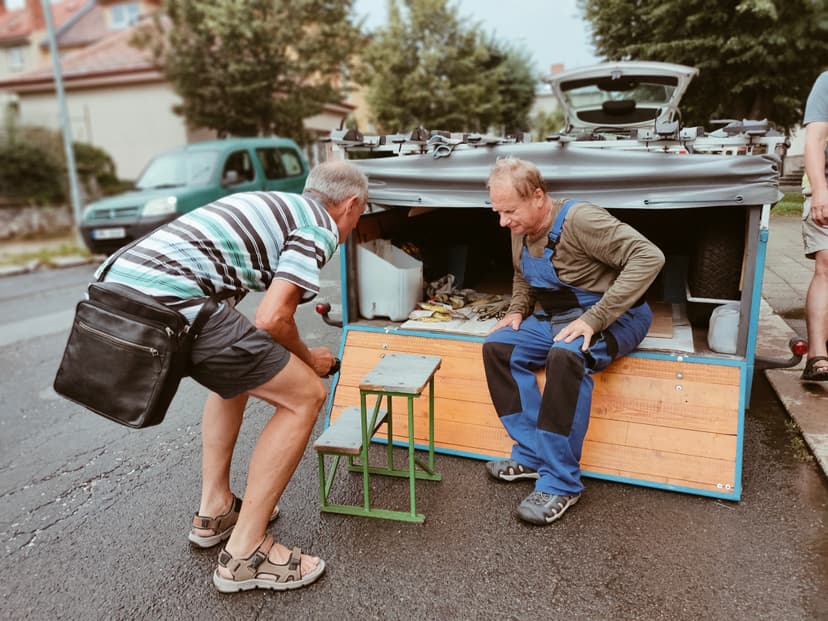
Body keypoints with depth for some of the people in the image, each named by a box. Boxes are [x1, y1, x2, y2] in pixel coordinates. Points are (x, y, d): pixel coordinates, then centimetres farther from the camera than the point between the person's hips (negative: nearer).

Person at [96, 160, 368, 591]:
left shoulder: (272, 203, 27)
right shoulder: (322, 226, 2)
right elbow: (271, 318, -9)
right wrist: (308, 359, 11)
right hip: (170, 302, -10)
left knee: (240, 370, 29)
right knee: (304, 396, 1)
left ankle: (214, 511, 33)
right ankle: (244, 553, 8)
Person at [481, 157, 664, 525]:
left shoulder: (578, 219, -21)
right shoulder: (520, 231, 3)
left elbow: (648, 257, -28)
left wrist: (594, 318, -32)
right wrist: (517, 311, 2)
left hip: (613, 316, -8)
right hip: (555, 318, 8)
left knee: (566, 356, -37)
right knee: (498, 348, -13)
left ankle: (560, 483, -24)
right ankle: (532, 455, -7)